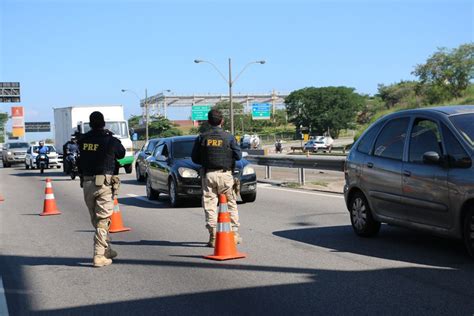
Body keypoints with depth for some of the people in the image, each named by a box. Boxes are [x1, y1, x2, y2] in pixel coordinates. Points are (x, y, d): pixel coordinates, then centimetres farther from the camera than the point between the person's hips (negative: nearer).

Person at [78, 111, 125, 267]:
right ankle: (99, 256, -4)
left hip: (87, 183, 5)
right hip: (105, 183, -5)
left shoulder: (83, 140, 1)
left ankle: (106, 250, 29)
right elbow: (121, 154, 7)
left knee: (96, 220, 16)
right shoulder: (110, 141, -9)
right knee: (103, 220, -1)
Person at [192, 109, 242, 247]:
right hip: (225, 174, -1)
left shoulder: (202, 138, 1)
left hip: (208, 174, 1)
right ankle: (234, 233, 12)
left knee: (209, 205, 4)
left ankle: (213, 236, 0)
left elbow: (195, 158, 2)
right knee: (231, 204, 11)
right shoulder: (229, 137, -3)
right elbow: (238, 156, -3)